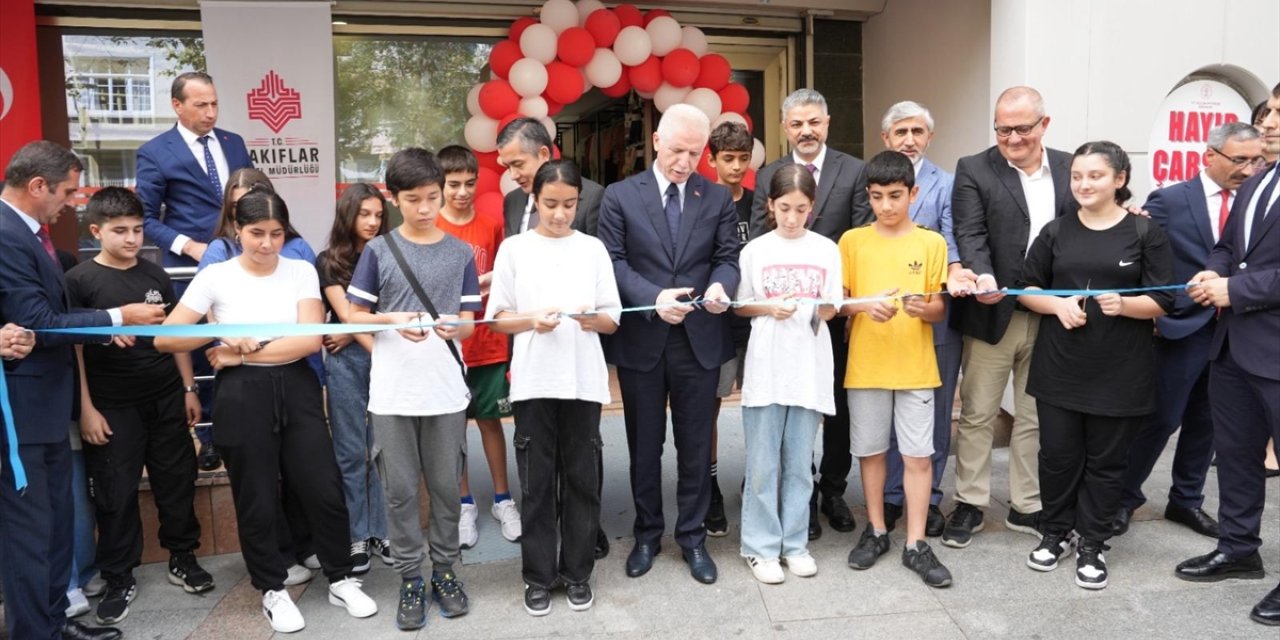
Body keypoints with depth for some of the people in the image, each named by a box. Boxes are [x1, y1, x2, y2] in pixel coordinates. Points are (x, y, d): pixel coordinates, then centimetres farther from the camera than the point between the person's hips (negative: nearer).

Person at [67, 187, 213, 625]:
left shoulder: (156, 275, 7)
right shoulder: (79, 280, -5)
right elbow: (72, 348, -6)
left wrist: (189, 389, 10)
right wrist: (86, 408, -10)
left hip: (166, 397, 4)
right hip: (112, 406, -3)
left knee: (177, 480, 10)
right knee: (116, 493, 5)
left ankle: (183, 558, 26)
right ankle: (119, 579, 18)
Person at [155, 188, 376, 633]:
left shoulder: (302, 271, 1)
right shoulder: (215, 277, -2)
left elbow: (310, 340, -9)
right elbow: (165, 340, -3)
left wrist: (241, 353, -10)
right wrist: (221, 334, -14)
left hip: (297, 389, 1)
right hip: (242, 395, -1)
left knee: (324, 490, 3)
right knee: (257, 500, 9)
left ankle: (341, 580, 23)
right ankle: (273, 590, 28)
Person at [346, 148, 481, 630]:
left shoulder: (460, 253, 3)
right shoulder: (378, 250, 0)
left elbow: (468, 323, 4)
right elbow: (355, 315, 3)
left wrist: (452, 326, -19)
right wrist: (395, 321, -15)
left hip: (447, 389, 1)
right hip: (392, 391, -1)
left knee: (446, 485, 10)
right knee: (400, 489, 7)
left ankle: (445, 570, 27)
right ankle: (410, 579, 21)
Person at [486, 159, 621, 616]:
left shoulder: (593, 248, 6)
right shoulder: (514, 249, 4)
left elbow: (613, 319, 6)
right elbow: (498, 318, 4)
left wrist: (592, 318, -16)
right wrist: (533, 320, -15)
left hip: (584, 381, 1)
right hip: (533, 381, -1)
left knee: (581, 480, 8)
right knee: (537, 481, 6)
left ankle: (577, 572, 22)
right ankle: (538, 576, 20)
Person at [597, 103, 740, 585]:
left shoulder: (719, 198, 6)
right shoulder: (620, 196, 1)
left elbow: (728, 258, 2)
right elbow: (614, 262, -6)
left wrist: (720, 286, -21)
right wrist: (654, 297, -22)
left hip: (700, 338, 1)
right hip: (640, 339, -1)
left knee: (695, 445, 10)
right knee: (644, 446, 12)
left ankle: (693, 537, 25)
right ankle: (646, 535, 29)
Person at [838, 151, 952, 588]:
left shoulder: (932, 243, 1)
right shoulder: (852, 241, 1)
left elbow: (939, 309, 1)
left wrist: (924, 308, -21)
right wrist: (865, 305, -19)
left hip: (916, 367, 0)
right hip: (865, 366, 1)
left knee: (919, 454, 2)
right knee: (871, 451, 10)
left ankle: (916, 545, 14)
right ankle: (876, 531, 26)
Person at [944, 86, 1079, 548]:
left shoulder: (1070, 169, 8)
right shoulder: (974, 170, -2)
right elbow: (970, 233, -13)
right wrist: (982, 276, -31)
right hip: (993, 314, -3)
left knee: (1036, 418, 14)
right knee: (978, 414, 7)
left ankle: (1027, 506, 27)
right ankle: (970, 504, 21)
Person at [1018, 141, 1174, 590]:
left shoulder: (1146, 233, -1)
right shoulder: (1056, 232, 6)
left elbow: (1163, 301, -4)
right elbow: (1026, 288, 7)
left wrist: (1124, 304, -23)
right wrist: (1057, 305, -13)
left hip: (1120, 371, -2)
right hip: (1059, 366, 2)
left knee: (1106, 460, 8)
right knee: (1058, 455, 9)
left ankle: (1092, 545, 23)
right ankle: (1055, 533, 27)